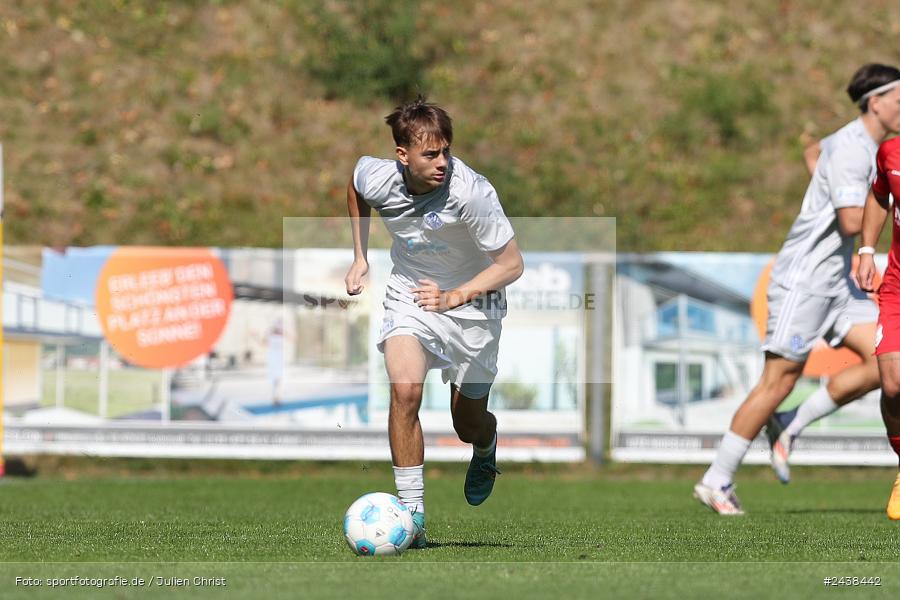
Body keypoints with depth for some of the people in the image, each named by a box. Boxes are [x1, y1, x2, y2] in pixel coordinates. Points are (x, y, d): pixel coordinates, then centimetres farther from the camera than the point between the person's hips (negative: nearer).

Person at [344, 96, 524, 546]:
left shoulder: (470, 192, -32)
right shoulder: (376, 179, -20)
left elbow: (511, 264, -24)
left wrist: (455, 296, -36)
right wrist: (360, 257, 10)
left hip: (473, 302, -2)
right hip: (409, 294, 2)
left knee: (469, 426, 8)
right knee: (405, 390, -24)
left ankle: (486, 449, 49)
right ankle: (412, 513, -16)